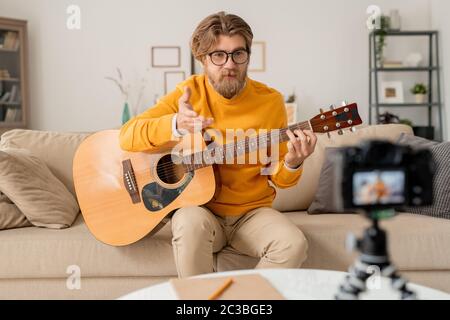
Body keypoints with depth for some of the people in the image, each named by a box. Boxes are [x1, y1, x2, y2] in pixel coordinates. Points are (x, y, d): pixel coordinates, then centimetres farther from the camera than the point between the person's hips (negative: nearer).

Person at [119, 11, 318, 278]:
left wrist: (292, 164, -20)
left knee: (293, 243, -25)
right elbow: (128, 136, -14)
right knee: (191, 223, -34)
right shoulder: (189, 93, -5)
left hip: (252, 212, 2)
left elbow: (279, 177, 4)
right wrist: (174, 125, -32)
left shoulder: (271, 100, -2)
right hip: (199, 206, -1)